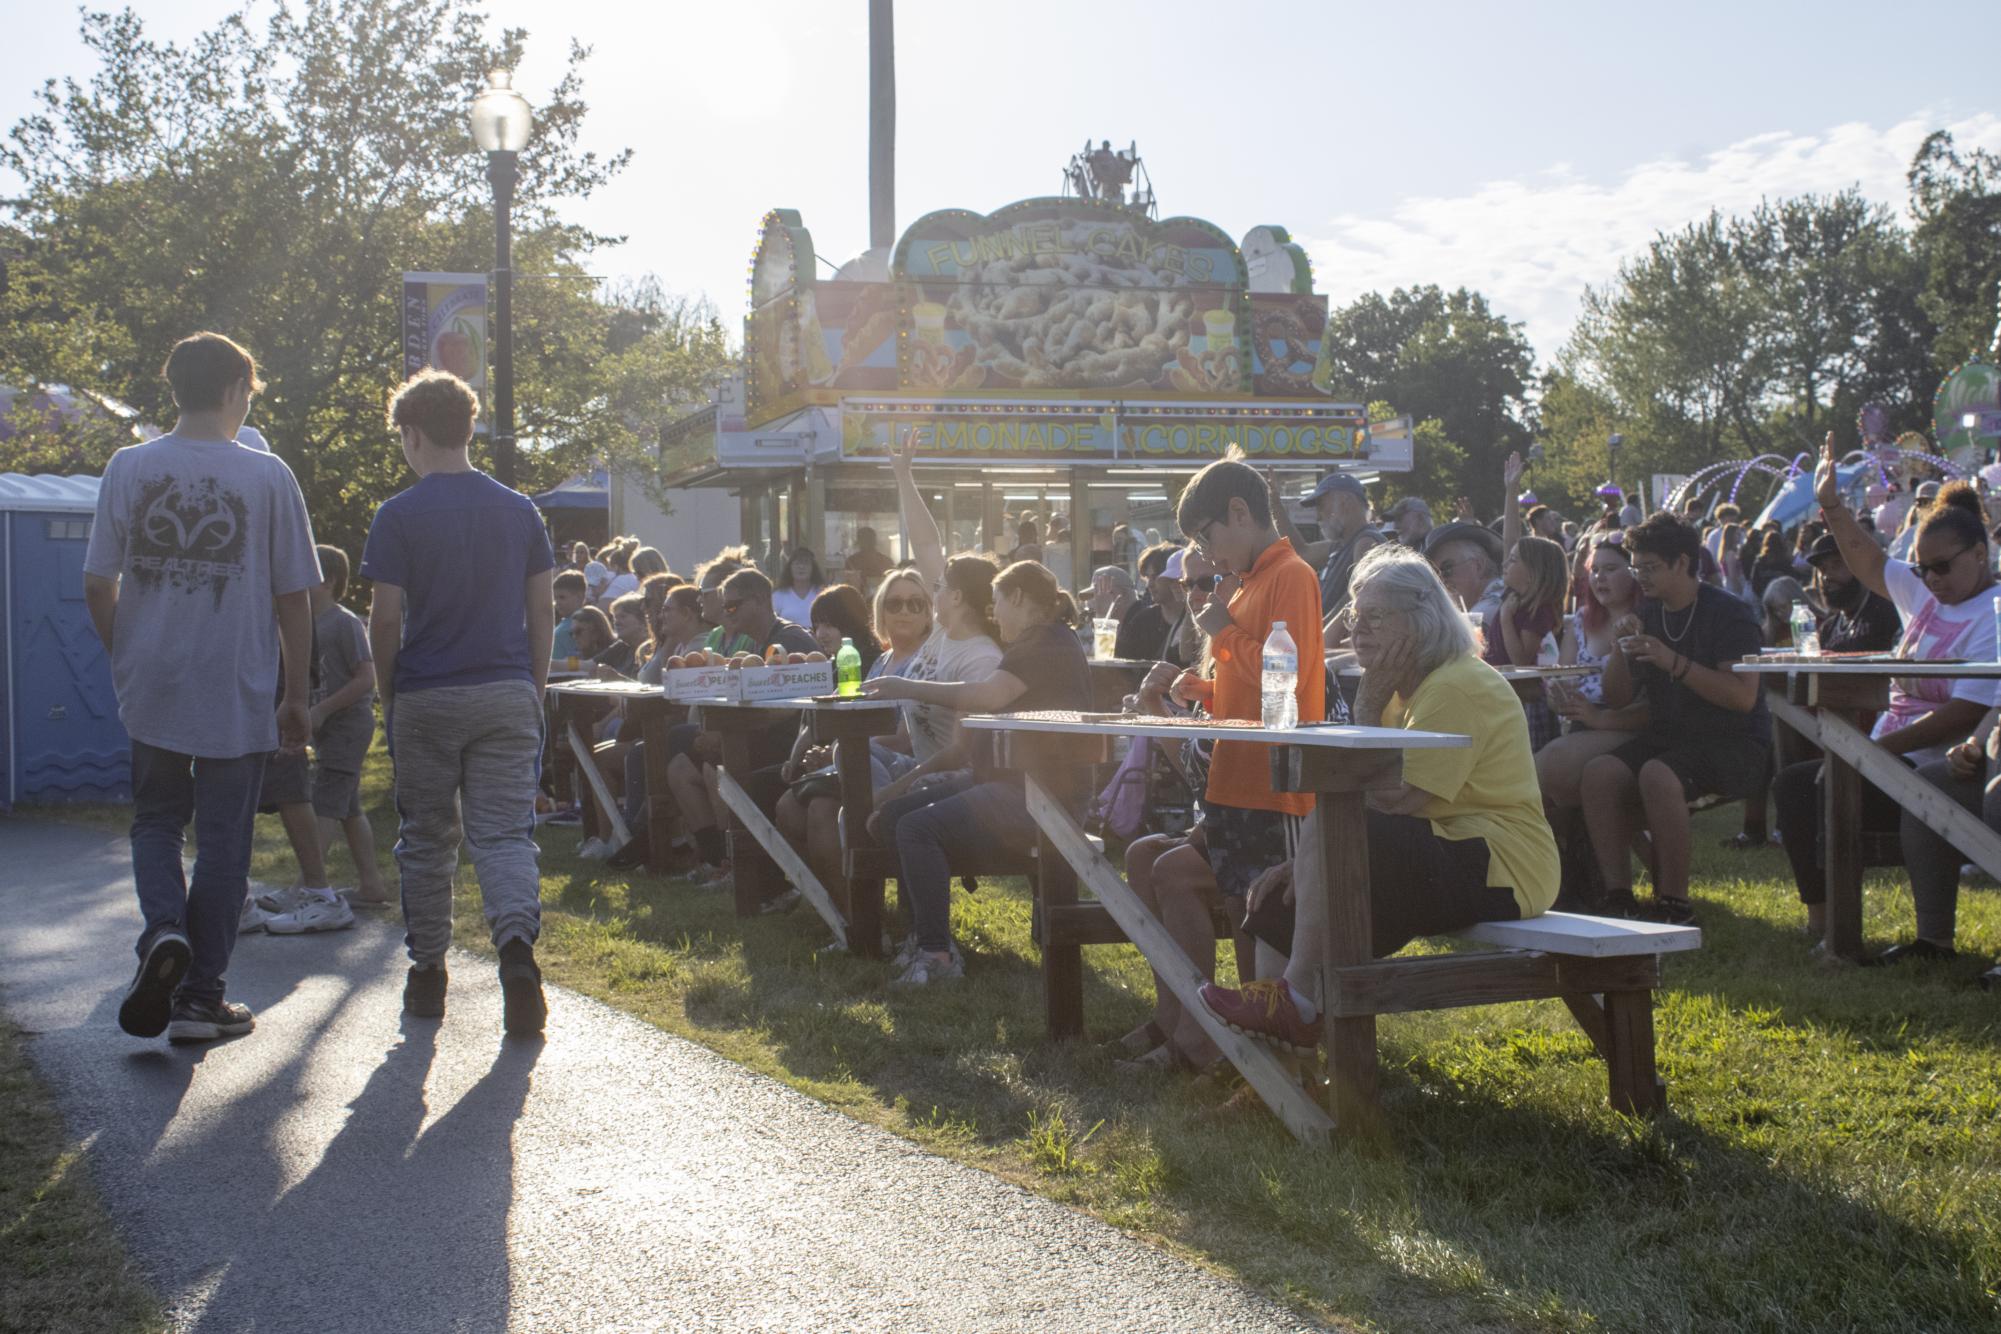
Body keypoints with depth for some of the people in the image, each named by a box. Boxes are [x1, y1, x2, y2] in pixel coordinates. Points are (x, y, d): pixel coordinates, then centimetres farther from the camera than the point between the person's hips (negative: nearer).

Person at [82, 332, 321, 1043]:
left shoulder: (127, 468, 0)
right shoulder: (267, 476, -6)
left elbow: (97, 588, 2)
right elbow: (293, 598, -4)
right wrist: (297, 695, 5)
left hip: (151, 692, 2)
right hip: (237, 696, -2)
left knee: (156, 822, 18)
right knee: (222, 840, 7)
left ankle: (164, 932, -8)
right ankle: (201, 997, 11)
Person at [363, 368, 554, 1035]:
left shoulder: (399, 515, -6)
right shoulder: (519, 510, 5)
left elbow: (387, 618, -8)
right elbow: (543, 609, 5)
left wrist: (387, 695, 5)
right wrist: (534, 690, 13)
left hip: (426, 700, -2)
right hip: (507, 696, 2)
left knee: (427, 840, 11)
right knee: (504, 834, 1)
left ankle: (427, 973, 19)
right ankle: (517, 943, -23)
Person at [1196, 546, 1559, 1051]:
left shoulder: (1457, 687, -16)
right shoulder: (1411, 690, 17)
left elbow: (1389, 802, -23)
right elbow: (1380, 801, 12)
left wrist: (1368, 710, -13)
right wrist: (1303, 863, -1)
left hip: (1498, 871, -11)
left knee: (1327, 826, -26)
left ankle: (1299, 1000, -22)